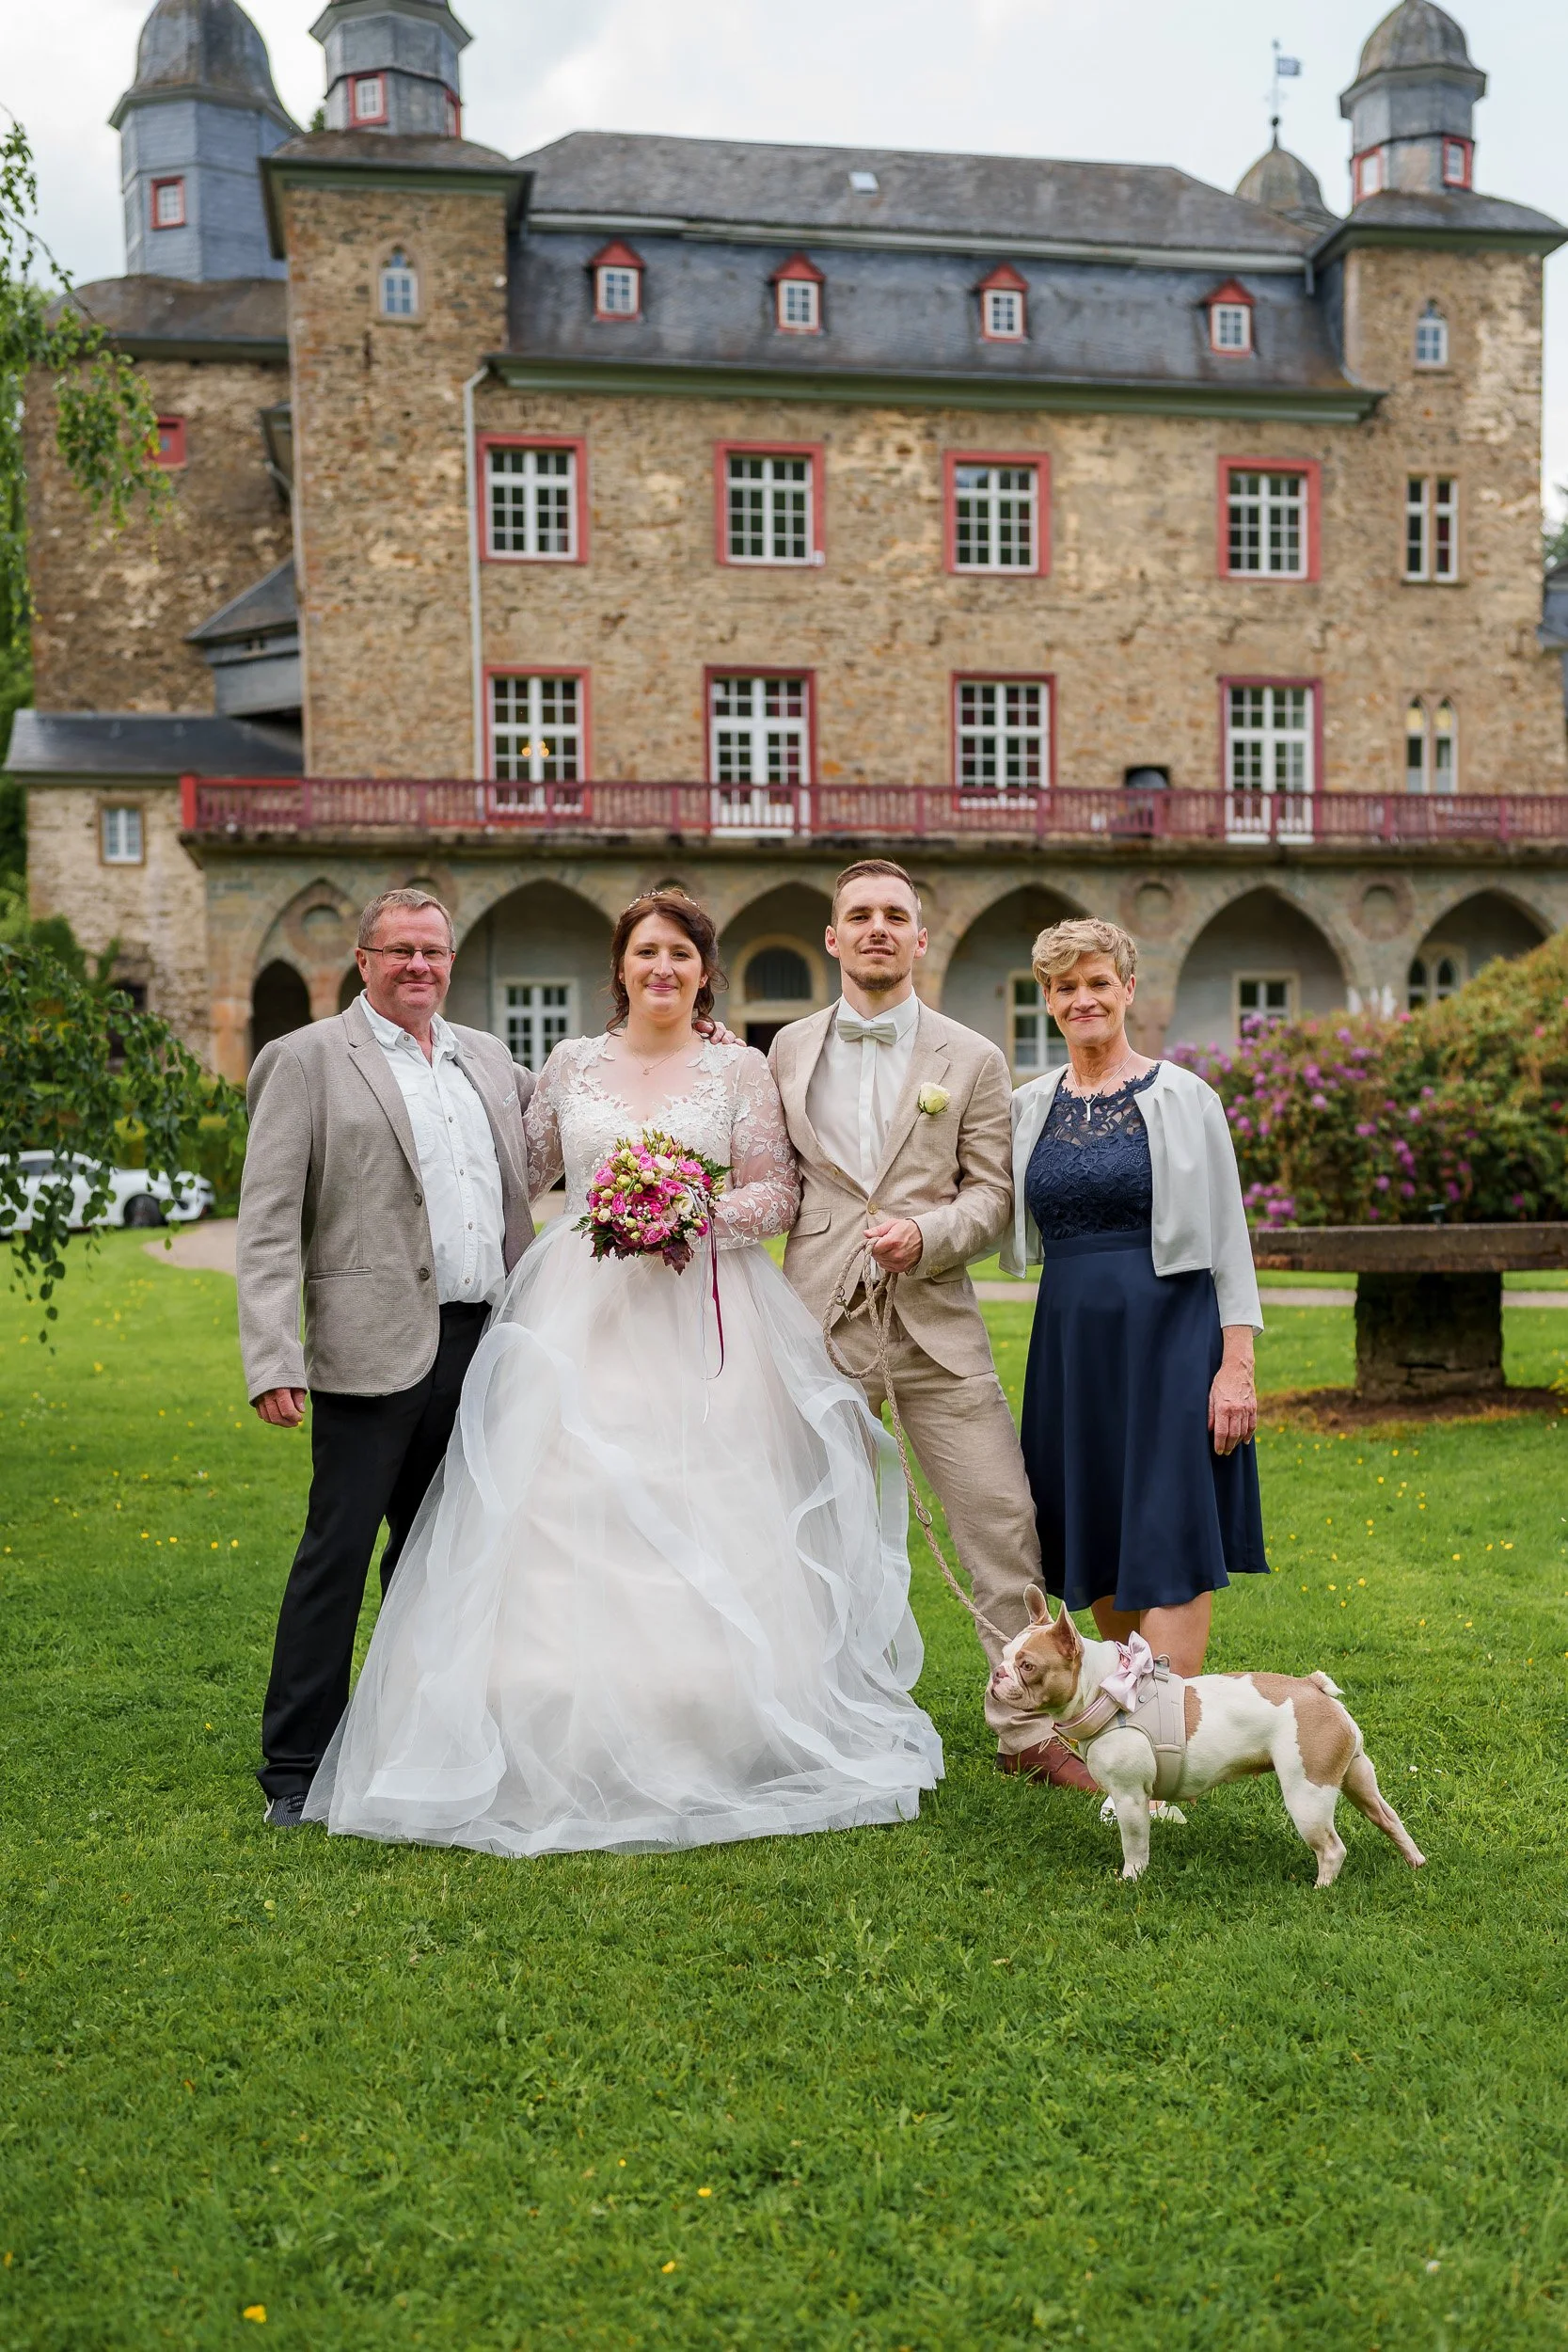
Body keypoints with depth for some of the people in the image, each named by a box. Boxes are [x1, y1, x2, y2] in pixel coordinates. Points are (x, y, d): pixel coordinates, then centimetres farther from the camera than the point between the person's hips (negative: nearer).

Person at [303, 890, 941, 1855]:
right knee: (570, 1512, -4)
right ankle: (577, 1749, 4)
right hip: (581, 1316, 2)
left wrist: (692, 1214, -12)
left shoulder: (741, 1070, 6)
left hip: (702, 1319, -2)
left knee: (703, 1524, -3)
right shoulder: (573, 1064, 11)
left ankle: (719, 1748, 9)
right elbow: (517, 1170, 22)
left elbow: (778, 1194, 1)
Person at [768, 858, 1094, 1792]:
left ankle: (1028, 1729, 11)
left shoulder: (972, 1060, 6)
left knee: (1004, 1522, -3)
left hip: (936, 1324, -1)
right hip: (821, 1323, 1)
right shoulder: (789, 1050, 10)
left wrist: (925, 1235, -14)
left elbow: (994, 1192, 2)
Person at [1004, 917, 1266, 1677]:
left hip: (1168, 1335, -4)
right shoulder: (1029, 1107, 9)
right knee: (1092, 1537, 11)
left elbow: (1228, 1236, -2)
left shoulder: (1183, 1097, -2)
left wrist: (1237, 1364, -9)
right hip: (1070, 1342, 5)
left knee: (1167, 1543, -5)